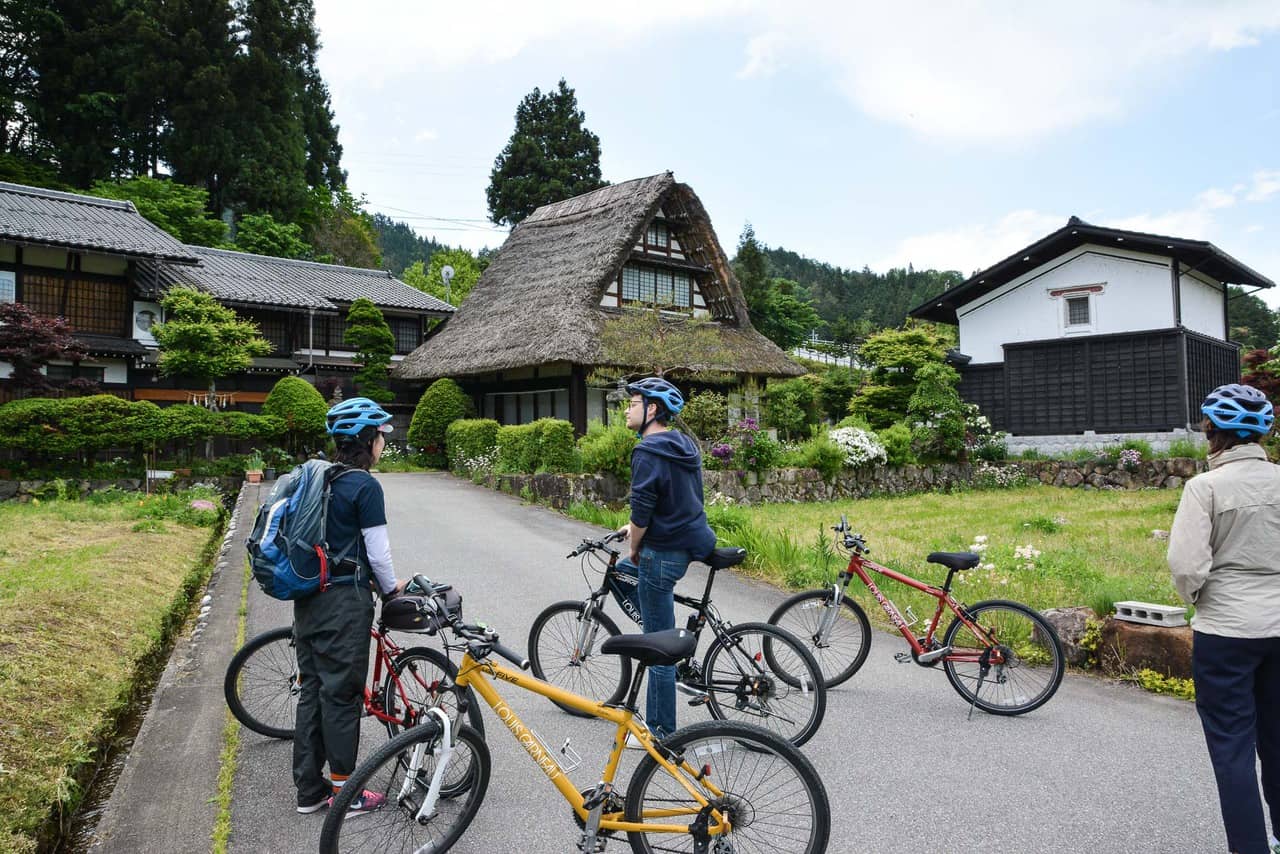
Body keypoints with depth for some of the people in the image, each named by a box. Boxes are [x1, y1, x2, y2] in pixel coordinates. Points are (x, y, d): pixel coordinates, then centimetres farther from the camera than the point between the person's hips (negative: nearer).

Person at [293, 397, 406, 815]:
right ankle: (344, 792, 14)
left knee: (312, 688, 14)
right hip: (344, 600, -8)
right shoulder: (365, 486, -15)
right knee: (341, 692, 2)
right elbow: (377, 550, -13)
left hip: (308, 597, 8)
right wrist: (392, 588, 4)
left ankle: (309, 789, 25)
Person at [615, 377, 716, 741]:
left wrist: (635, 549, -3)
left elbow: (641, 512, -21)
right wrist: (637, 527, 20)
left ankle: (661, 731, 10)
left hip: (664, 553, -10)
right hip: (693, 542, 10)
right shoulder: (685, 447, 9)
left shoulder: (648, 454, -20)